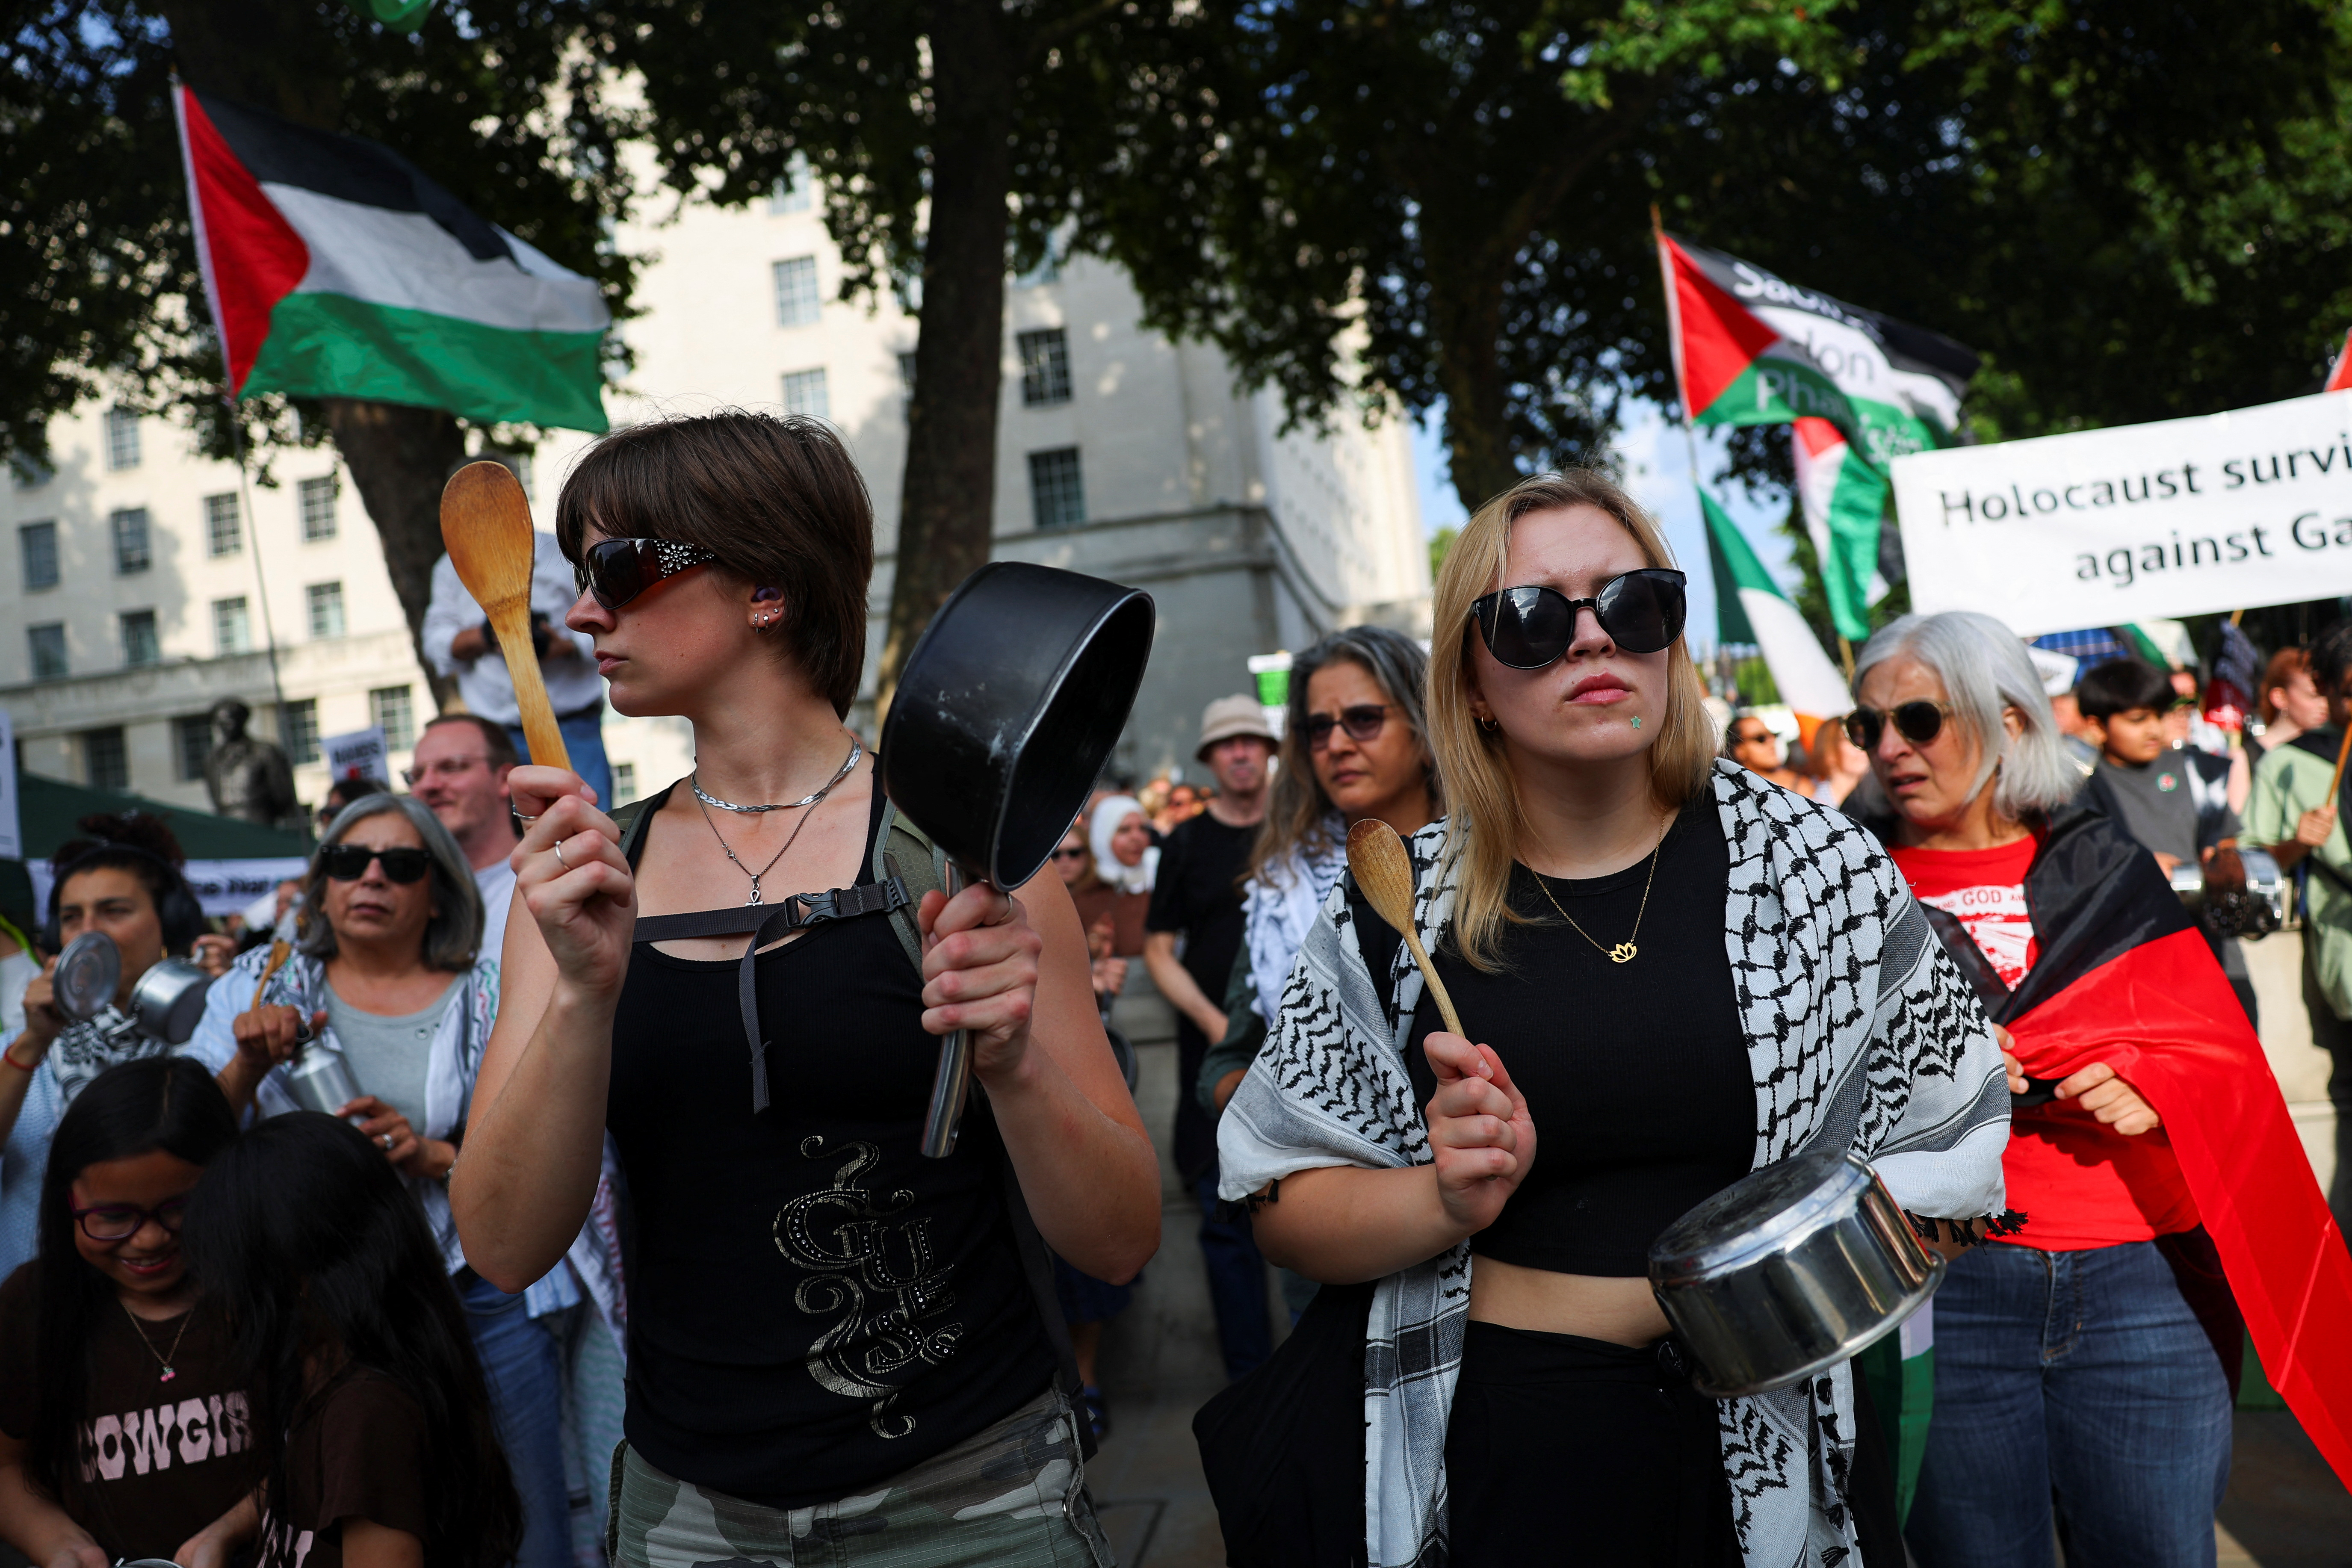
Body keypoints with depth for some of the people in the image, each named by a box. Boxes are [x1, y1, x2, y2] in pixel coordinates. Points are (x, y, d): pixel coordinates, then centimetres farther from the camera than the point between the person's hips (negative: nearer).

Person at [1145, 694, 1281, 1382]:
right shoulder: (1185, 845, 6)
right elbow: (1159, 950, 5)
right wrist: (1214, 1021, -9)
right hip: (1217, 1053, 0)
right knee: (1228, 1219, 3)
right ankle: (1251, 1379, 11)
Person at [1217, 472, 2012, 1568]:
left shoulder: (1812, 862, -3)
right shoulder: (1397, 916, -4)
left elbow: (1951, 1151, 3)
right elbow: (1283, 1212, 2)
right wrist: (1449, 1202, -17)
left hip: (1776, 1435, 1)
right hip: (1499, 1448, 0)